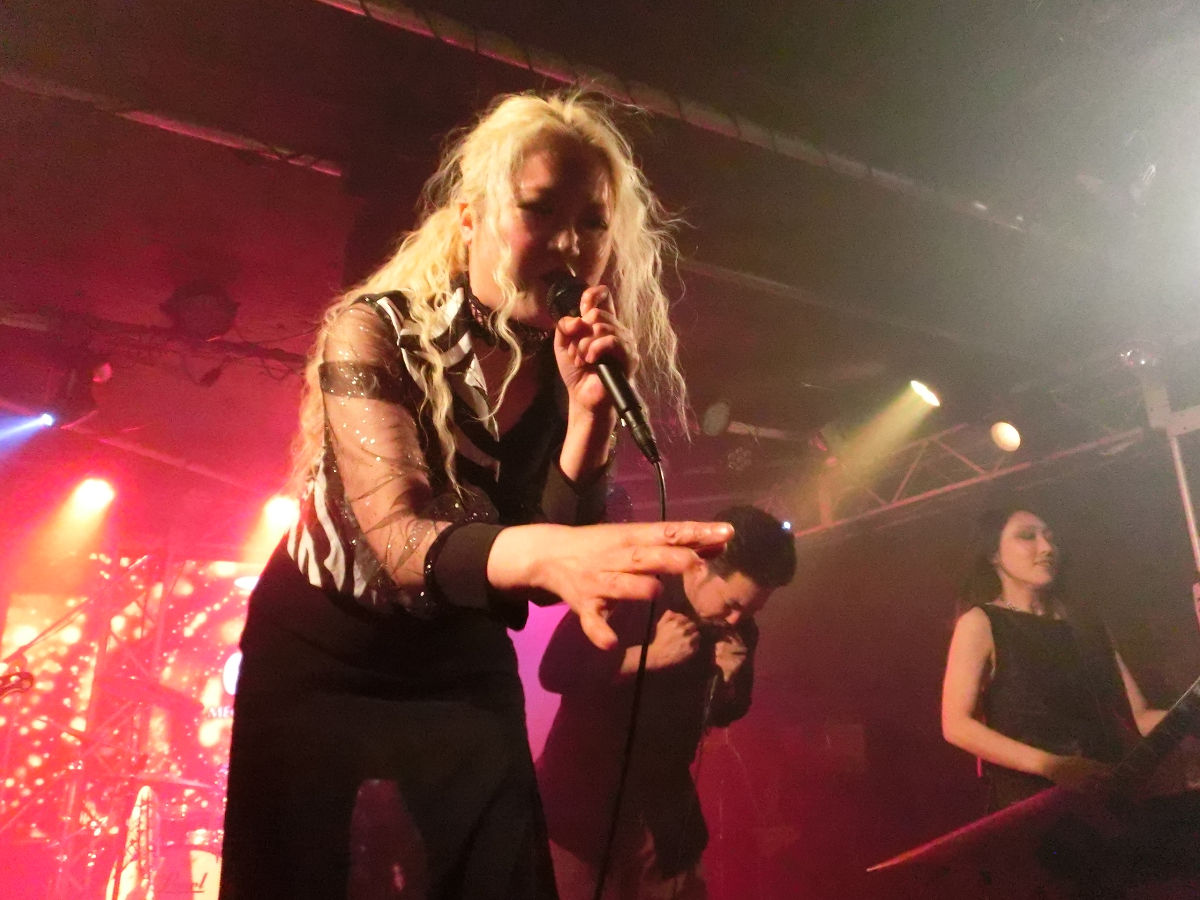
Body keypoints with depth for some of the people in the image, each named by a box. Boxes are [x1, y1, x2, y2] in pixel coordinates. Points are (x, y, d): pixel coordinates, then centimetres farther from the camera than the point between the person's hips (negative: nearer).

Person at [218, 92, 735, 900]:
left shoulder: (567, 368, -8)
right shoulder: (375, 330, -18)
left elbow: (560, 550, -14)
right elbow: (395, 536, -33)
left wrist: (588, 412, -28)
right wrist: (541, 552, -53)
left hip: (465, 672, 4)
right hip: (323, 660, -3)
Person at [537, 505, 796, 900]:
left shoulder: (739, 630, -3)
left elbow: (724, 715, 9)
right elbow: (555, 671, -22)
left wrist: (731, 678, -13)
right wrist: (650, 655, -25)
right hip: (584, 797, -3)